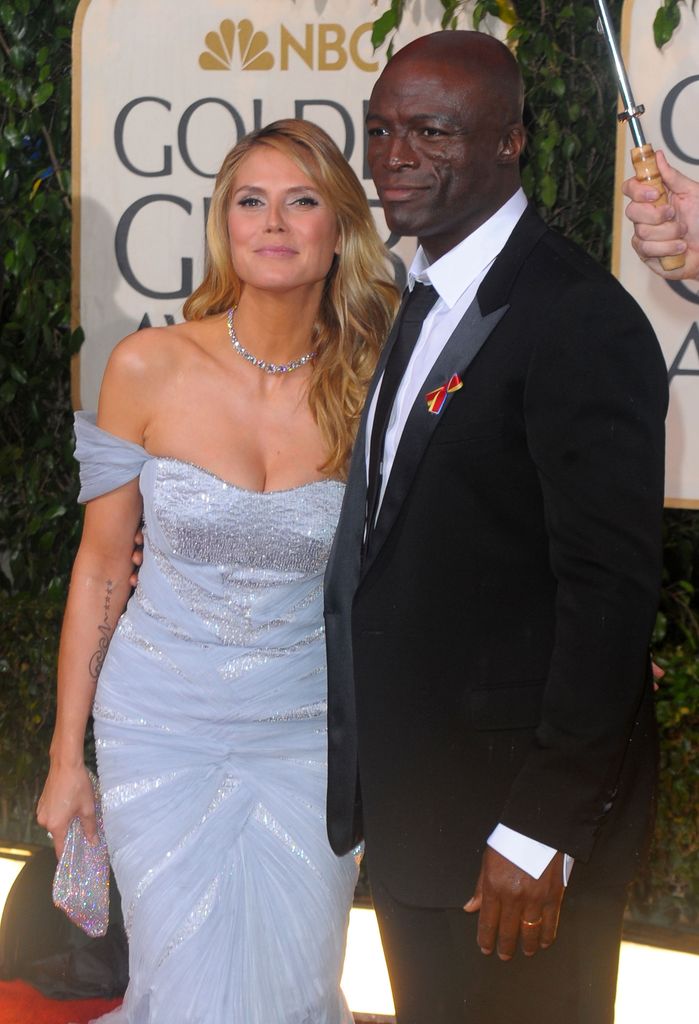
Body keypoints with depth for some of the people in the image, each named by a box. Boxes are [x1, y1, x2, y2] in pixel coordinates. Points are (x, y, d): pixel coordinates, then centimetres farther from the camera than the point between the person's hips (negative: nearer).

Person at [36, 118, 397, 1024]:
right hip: (163, 733, -1)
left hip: (308, 737, 1)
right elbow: (101, 565, -1)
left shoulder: (370, 386, -7)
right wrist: (66, 757, 2)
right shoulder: (150, 369, -9)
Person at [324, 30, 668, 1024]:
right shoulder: (424, 301, 10)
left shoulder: (578, 320, -19)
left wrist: (539, 829, -22)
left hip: (517, 801, -8)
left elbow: (612, 589, -22)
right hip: (411, 792, 9)